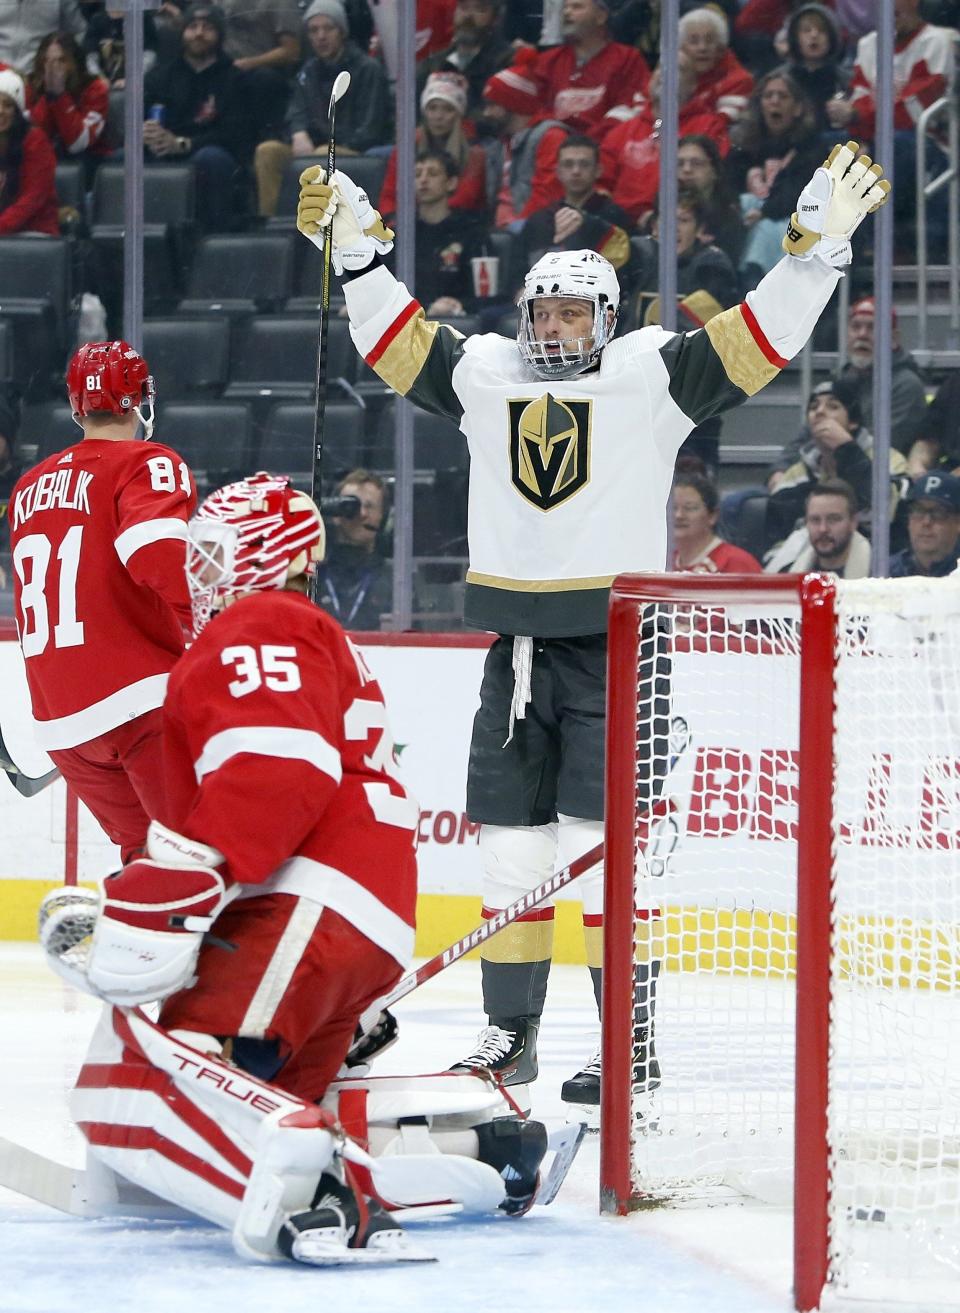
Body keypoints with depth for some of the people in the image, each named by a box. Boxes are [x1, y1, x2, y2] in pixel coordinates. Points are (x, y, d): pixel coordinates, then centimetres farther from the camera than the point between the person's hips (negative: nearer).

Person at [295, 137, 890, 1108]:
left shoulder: (651, 376, -1)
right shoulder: (486, 374, 11)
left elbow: (755, 341, -8)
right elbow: (398, 341, 14)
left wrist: (817, 246, -19)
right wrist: (357, 253, 3)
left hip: (613, 648, -5)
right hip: (516, 651, 5)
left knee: (600, 849, -10)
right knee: (510, 847, 9)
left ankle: (632, 1040, -6)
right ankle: (509, 1030, 19)